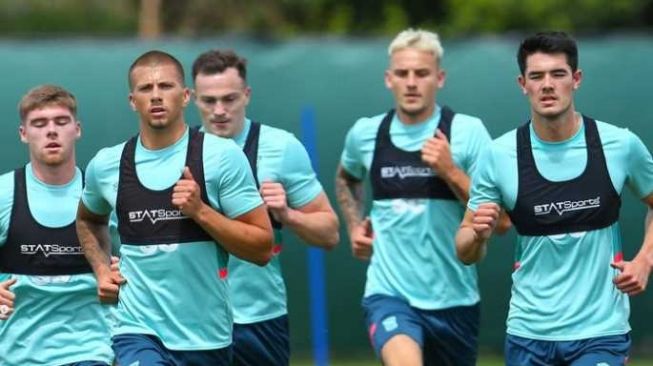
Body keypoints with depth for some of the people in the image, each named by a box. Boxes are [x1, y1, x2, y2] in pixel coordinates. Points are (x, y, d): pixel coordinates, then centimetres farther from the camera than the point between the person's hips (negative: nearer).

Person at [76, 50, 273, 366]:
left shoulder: (222, 156, -5)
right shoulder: (106, 165, 3)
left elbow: (262, 248, -6)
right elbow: (87, 219, 27)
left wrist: (200, 211, -18)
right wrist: (101, 269, 10)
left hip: (207, 339, 0)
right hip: (138, 332, 0)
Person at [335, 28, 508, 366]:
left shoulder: (468, 131, -6)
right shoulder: (365, 134, 3)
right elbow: (346, 179, 28)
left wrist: (451, 172, -19)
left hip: (454, 298, 1)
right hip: (389, 294, -1)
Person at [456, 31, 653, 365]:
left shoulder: (621, 145, -4)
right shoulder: (499, 156, -4)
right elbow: (465, 253, 2)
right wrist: (478, 235, -21)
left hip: (600, 332, -2)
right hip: (528, 334, 2)